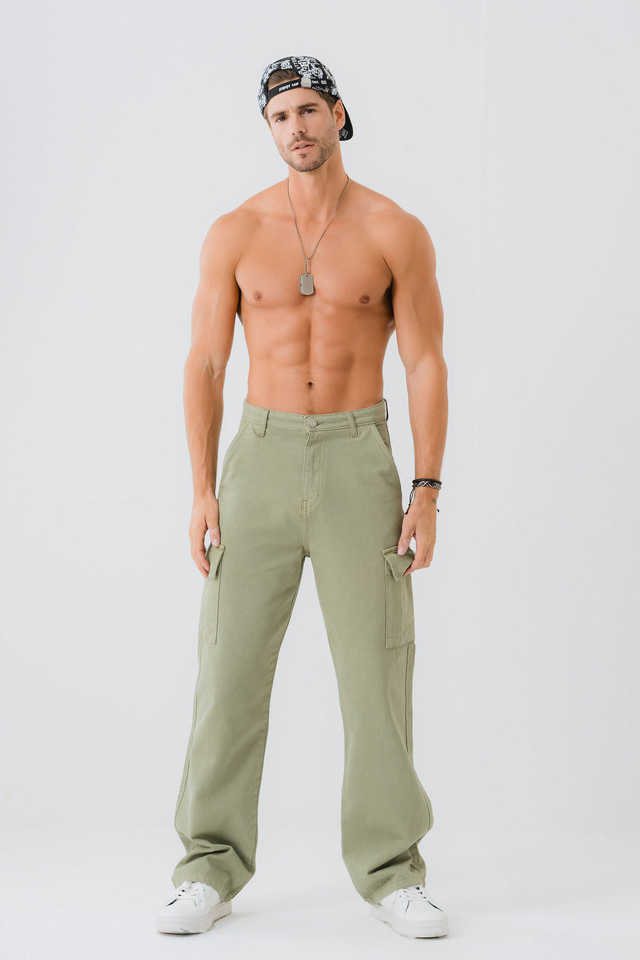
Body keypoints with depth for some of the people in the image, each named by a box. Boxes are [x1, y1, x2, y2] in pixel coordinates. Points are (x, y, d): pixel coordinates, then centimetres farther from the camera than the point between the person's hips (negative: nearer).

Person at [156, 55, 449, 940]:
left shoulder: (397, 233, 0)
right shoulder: (234, 234, 3)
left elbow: (426, 365, 0)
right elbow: (205, 365, 4)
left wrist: (426, 493, -7)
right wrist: (203, 492, -3)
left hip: (359, 461, -1)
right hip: (263, 458, 1)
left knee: (377, 671, -1)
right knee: (231, 665, 0)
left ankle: (391, 872, 12)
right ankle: (212, 870, 11)